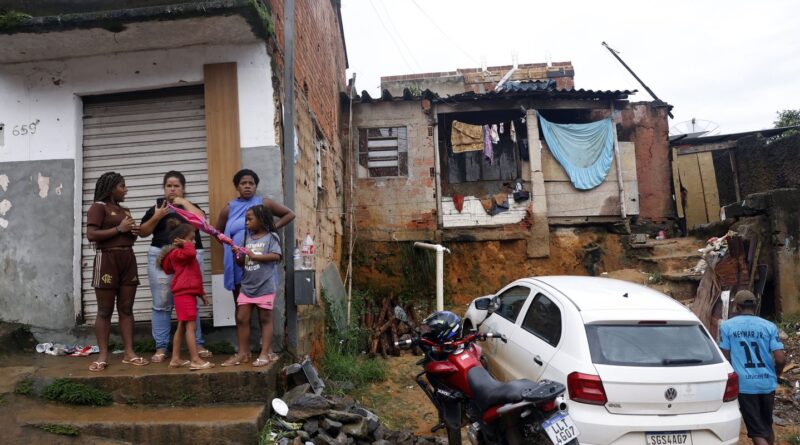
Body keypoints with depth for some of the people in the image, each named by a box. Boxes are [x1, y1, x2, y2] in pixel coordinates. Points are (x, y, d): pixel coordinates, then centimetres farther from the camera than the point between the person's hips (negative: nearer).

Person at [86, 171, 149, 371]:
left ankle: (129, 353, 8)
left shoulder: (124, 210, 18)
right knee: (105, 311, -1)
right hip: (107, 260, -7)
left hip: (128, 259, 7)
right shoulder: (98, 207, -3)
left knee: (126, 309, 5)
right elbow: (91, 235, -15)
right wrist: (119, 229, -14)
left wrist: (134, 232, 6)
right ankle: (103, 356, 5)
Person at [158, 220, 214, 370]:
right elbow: (191, 252, -34)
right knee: (190, 326, -11)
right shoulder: (177, 253, -9)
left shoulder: (183, 255, 22)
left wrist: (201, 293, 24)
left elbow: (193, 276, 25)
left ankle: (176, 359, 19)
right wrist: (185, 243, -14)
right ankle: (195, 360, -11)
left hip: (188, 293, 10)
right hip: (184, 294, -10)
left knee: (182, 327, 13)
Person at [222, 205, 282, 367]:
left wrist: (254, 256, -16)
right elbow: (242, 263, 13)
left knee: (265, 319, 4)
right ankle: (243, 353, 15)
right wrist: (237, 256, -7)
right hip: (247, 286, 6)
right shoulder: (247, 238, 12)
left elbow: (276, 256, -19)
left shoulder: (271, 237, -5)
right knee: (241, 319, 6)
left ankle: (265, 353, 8)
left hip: (265, 286, -6)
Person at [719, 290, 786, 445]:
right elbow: (780, 360, -6)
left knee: (757, 430, 3)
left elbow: (725, 358, -4)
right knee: (767, 424, 24)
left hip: (744, 384, -3)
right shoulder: (769, 326, -1)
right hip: (767, 383, 3)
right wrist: (776, 375, 15)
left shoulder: (727, 326, -4)